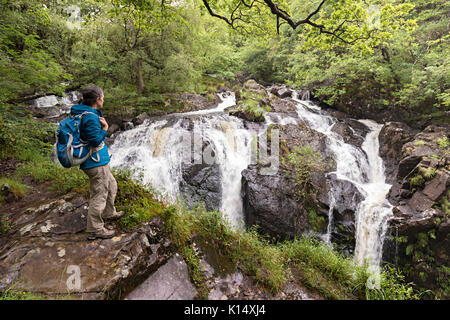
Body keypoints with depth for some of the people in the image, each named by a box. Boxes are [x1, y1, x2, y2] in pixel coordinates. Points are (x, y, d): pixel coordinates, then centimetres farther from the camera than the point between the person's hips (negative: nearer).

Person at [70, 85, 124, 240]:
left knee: (111, 185, 26)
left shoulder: (81, 111, 9)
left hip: (99, 161, 11)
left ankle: (109, 213, 44)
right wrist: (105, 128, -13)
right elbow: (95, 141, -23)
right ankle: (95, 230, 13)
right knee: (99, 195, 0)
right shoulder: (90, 117, -23)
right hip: (96, 163, -11)